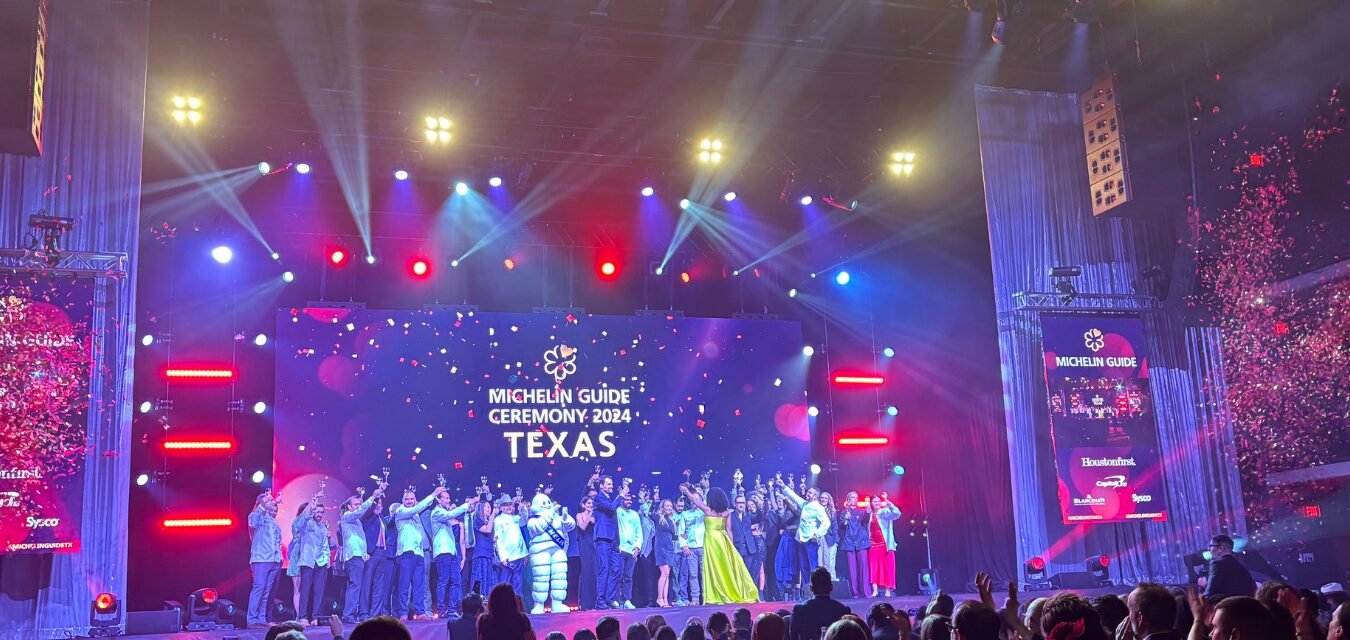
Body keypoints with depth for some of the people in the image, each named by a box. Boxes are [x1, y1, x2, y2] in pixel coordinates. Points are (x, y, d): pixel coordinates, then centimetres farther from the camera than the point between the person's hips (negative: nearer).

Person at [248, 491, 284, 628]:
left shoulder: (274, 523, 24)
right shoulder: (259, 517, 3)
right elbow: (252, 521, -20)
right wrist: (263, 505, -24)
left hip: (275, 560, 7)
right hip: (261, 559, -7)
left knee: (267, 591, 3)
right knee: (259, 587, -14)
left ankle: (262, 619, 4)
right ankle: (252, 620, -15)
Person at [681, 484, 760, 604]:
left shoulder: (707, 510, -8)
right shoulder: (726, 512, -1)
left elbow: (694, 499, 2)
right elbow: (728, 530, 4)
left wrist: (686, 490, 14)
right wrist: (731, 546, 12)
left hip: (711, 541, -3)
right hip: (723, 540, 3)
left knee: (714, 568, 1)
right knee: (728, 567, 8)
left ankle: (718, 596, 2)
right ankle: (734, 593, 11)